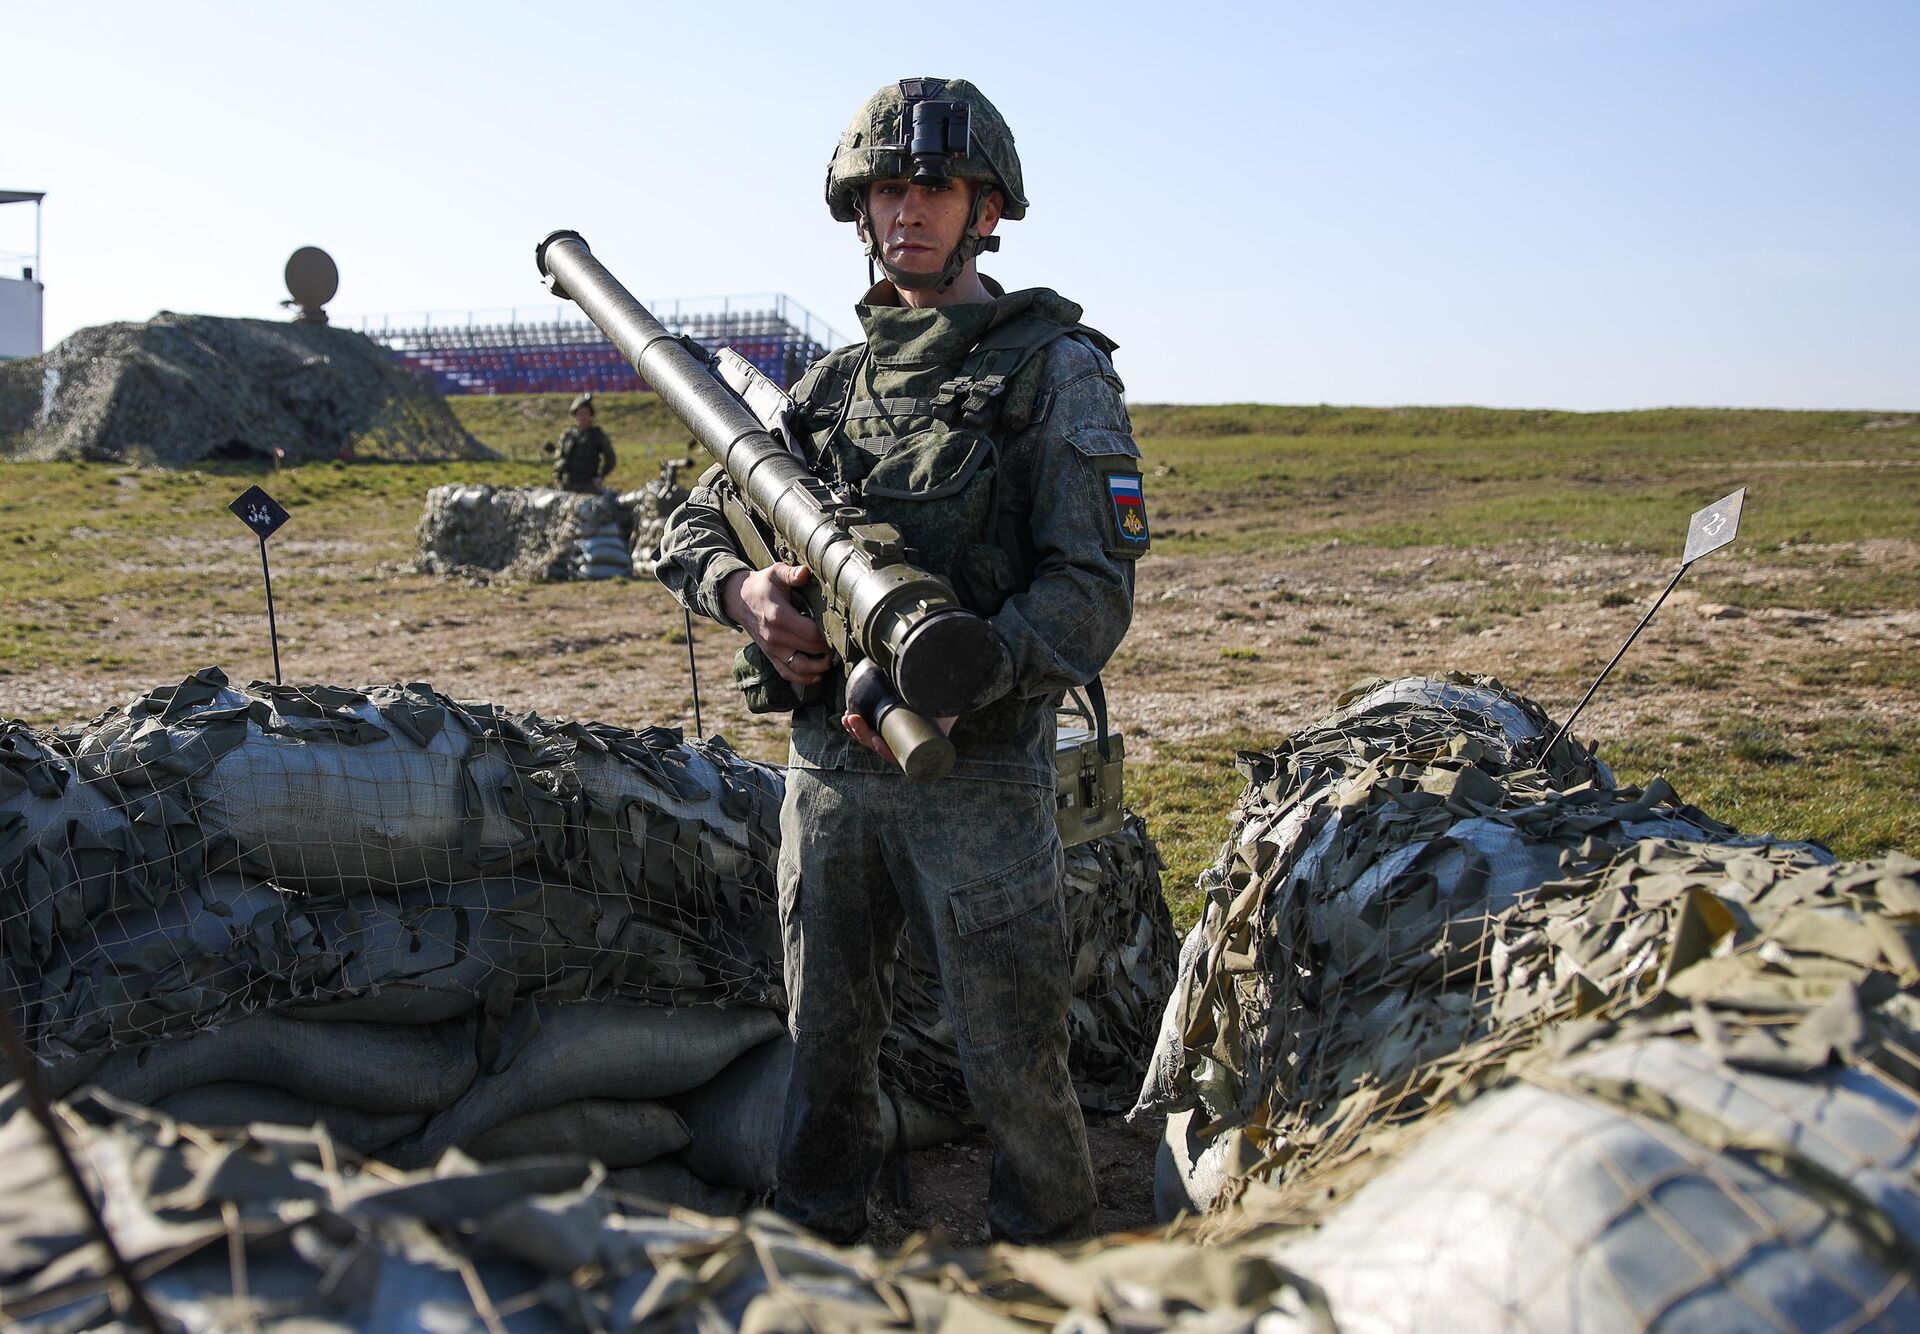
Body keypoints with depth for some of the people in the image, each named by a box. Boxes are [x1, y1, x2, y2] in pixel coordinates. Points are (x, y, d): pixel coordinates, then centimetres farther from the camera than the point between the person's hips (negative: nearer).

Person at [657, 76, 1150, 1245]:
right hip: (830, 760, 5)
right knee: (827, 1048, 16)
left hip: (977, 768, -5)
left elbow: (1095, 586, -12)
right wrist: (744, 588, -9)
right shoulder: (835, 382, 12)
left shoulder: (1055, 369, -4)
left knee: (1015, 1063, 4)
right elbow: (692, 527, 14)